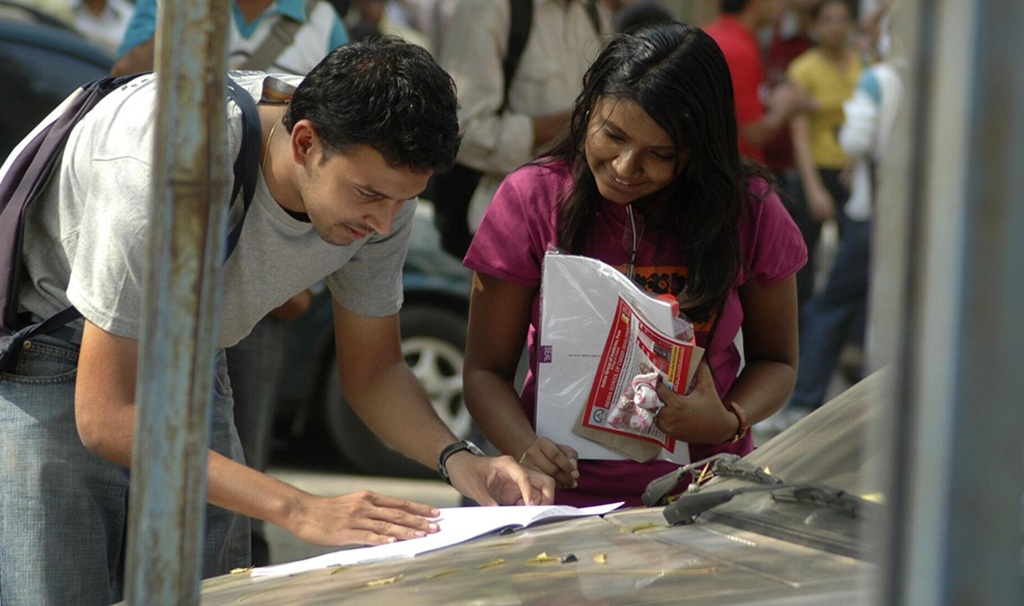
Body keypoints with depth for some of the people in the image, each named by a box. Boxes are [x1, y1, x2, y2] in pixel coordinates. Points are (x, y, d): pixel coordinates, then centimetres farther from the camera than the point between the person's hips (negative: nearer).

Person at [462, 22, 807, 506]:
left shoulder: (747, 209, 2)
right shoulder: (532, 199, -1)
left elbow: (775, 361, 13)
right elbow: (486, 370, 2)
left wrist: (728, 423, -9)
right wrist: (527, 450, -18)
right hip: (566, 496, -3)